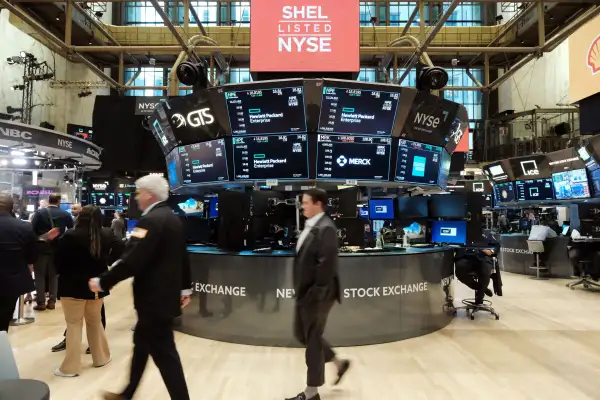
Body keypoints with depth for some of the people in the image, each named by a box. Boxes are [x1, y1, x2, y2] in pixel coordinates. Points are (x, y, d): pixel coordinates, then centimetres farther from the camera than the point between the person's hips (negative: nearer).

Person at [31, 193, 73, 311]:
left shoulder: (39, 212, -8)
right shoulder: (65, 214, -4)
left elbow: (32, 229, -12)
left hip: (41, 248, -2)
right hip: (57, 249, 2)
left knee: (40, 275, 8)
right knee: (53, 275, 12)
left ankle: (41, 302, 8)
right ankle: (52, 302, 12)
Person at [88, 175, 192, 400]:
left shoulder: (150, 220, -21)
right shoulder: (172, 218, 10)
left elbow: (131, 260, -26)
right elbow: (182, 257, 15)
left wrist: (102, 282, -15)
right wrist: (185, 288, 22)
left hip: (154, 297, -10)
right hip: (165, 293, 10)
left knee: (163, 352, 1)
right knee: (142, 343, 22)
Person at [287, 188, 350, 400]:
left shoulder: (326, 228, -19)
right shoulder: (310, 226, 11)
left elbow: (326, 264, -24)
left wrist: (315, 294, -22)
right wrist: (301, 290, 15)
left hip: (316, 295, -10)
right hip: (305, 292, 10)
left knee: (312, 340, 4)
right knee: (302, 335, 19)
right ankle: (339, 363, 36)